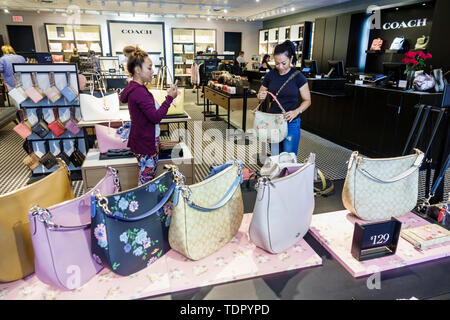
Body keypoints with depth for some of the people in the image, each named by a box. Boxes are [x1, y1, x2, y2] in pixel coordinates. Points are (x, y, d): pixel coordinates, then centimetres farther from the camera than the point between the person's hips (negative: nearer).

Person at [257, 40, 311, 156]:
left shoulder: (298, 77, -8)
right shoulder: (270, 75, 0)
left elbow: (307, 100, -3)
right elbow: (260, 94, 12)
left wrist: (296, 111, -22)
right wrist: (261, 96, -13)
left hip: (291, 123, -3)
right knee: (275, 156, 13)